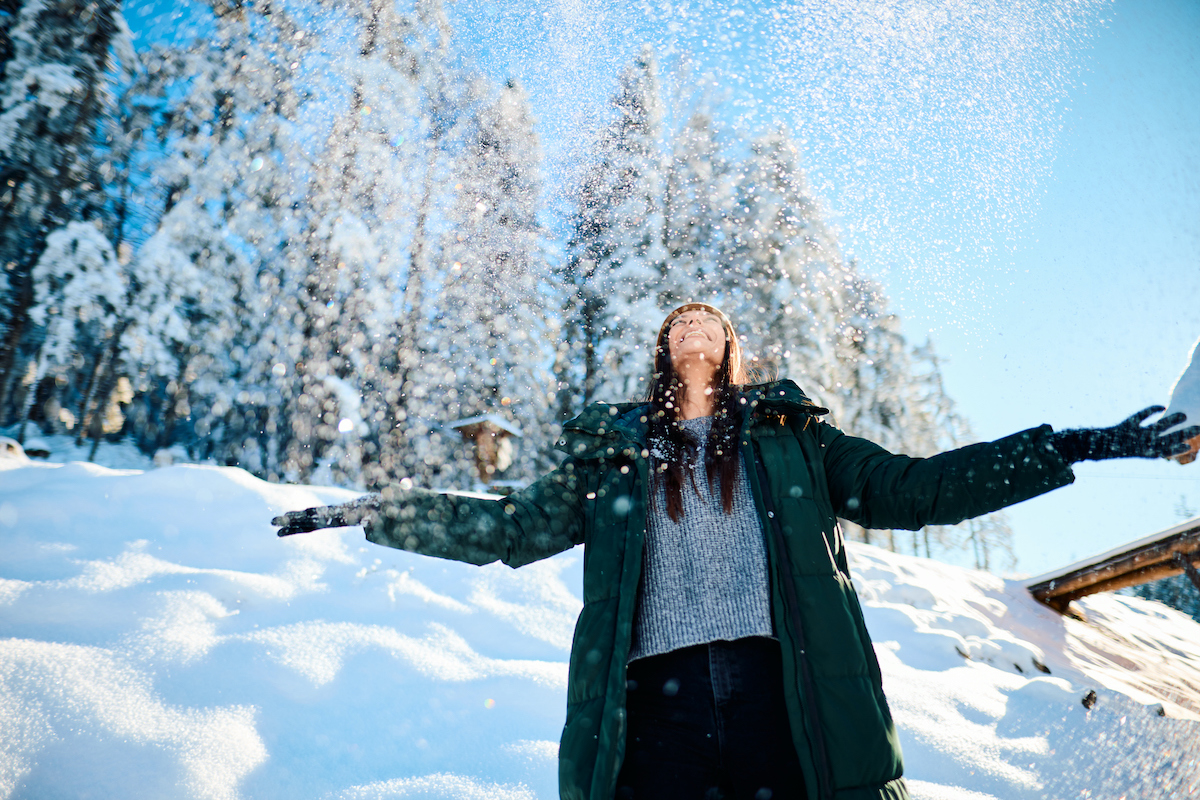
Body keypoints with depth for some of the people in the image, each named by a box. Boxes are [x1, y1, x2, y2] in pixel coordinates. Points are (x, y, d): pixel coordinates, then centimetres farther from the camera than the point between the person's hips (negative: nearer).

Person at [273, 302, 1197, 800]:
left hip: (786, 693, 0)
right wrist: (377, 512, 12)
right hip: (659, 701, 1)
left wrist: (1076, 447, 11)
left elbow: (912, 488, 15)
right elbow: (509, 528, 17)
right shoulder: (613, 451, 19)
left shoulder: (789, 433, 19)